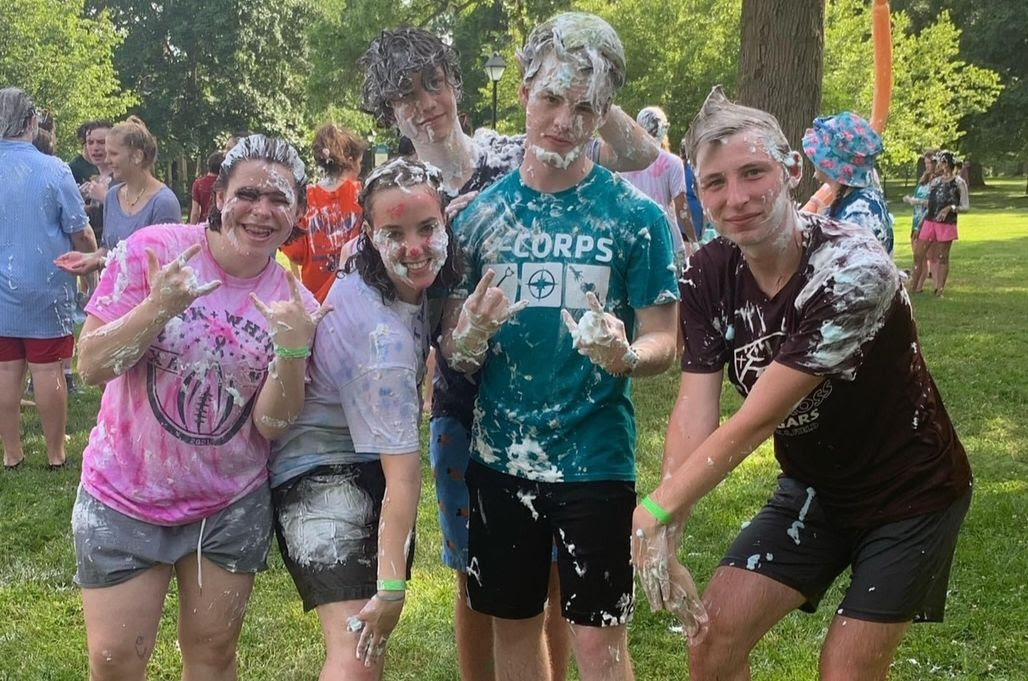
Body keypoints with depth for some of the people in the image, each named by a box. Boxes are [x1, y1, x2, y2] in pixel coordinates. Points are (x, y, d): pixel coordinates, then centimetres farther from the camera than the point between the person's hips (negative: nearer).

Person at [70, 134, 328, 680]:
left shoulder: (295, 303, -6)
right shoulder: (151, 250, -13)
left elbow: (271, 426, -8)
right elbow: (91, 366, -13)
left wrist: (294, 348, -25)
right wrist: (160, 306, -28)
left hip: (231, 506, 2)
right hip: (125, 497, -2)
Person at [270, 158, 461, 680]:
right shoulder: (382, 334, -29)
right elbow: (403, 471, -29)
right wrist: (392, 588, -25)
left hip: (364, 461, 9)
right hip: (322, 474, -9)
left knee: (374, 634, 16)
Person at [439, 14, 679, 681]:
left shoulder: (636, 215, -7)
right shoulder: (481, 213, 1)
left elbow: (663, 341, -4)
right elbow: (451, 346, 4)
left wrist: (624, 355, -26)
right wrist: (469, 336, -20)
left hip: (594, 458, -3)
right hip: (499, 456, 3)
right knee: (513, 625, 15)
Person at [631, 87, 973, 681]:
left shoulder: (853, 268, -30)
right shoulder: (710, 276, -10)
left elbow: (755, 421, -31)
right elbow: (696, 410, -17)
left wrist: (657, 511, -30)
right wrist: (666, 540, -30)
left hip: (910, 494, -5)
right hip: (814, 490, 5)